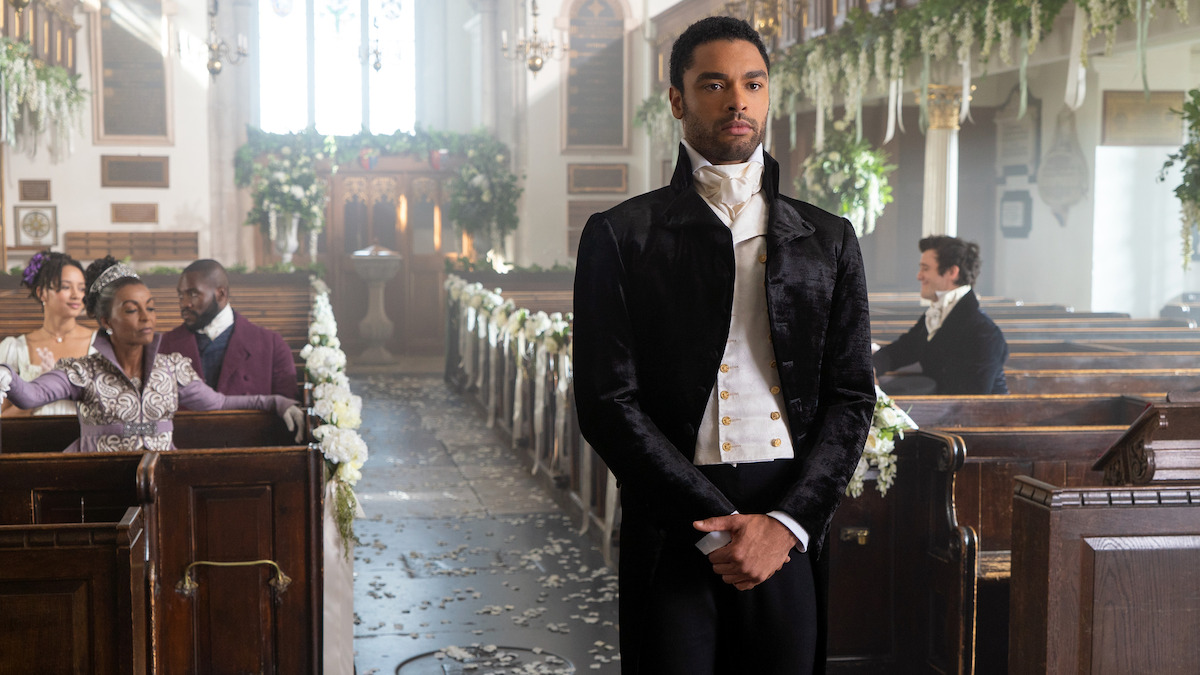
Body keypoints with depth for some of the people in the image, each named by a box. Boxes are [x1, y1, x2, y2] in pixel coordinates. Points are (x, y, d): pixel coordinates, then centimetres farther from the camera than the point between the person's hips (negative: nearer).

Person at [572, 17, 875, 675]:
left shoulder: (828, 239, 11)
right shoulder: (620, 236, 2)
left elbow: (851, 398, 7)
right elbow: (608, 403, -4)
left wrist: (785, 522, -8)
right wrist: (721, 524, -10)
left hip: (792, 532, 2)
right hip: (672, 538, -2)